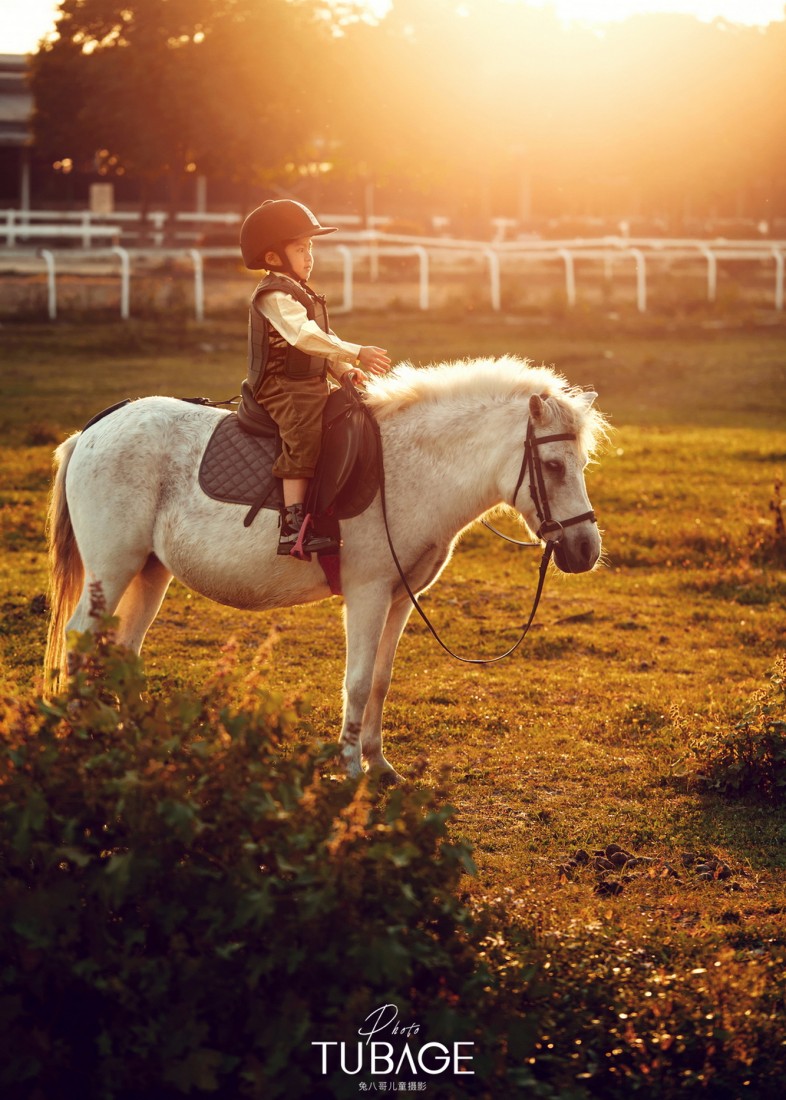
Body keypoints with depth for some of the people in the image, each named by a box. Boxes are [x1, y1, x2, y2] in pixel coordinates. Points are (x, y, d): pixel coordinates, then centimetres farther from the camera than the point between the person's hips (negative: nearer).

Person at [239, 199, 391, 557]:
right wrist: (357, 354, -26)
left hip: (311, 386, 10)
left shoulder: (302, 294, 21)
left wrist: (347, 371, 5)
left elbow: (323, 341, 23)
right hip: (282, 388, -10)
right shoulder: (275, 296, -12)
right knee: (304, 434, -29)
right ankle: (292, 527, -38)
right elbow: (306, 337, -25)